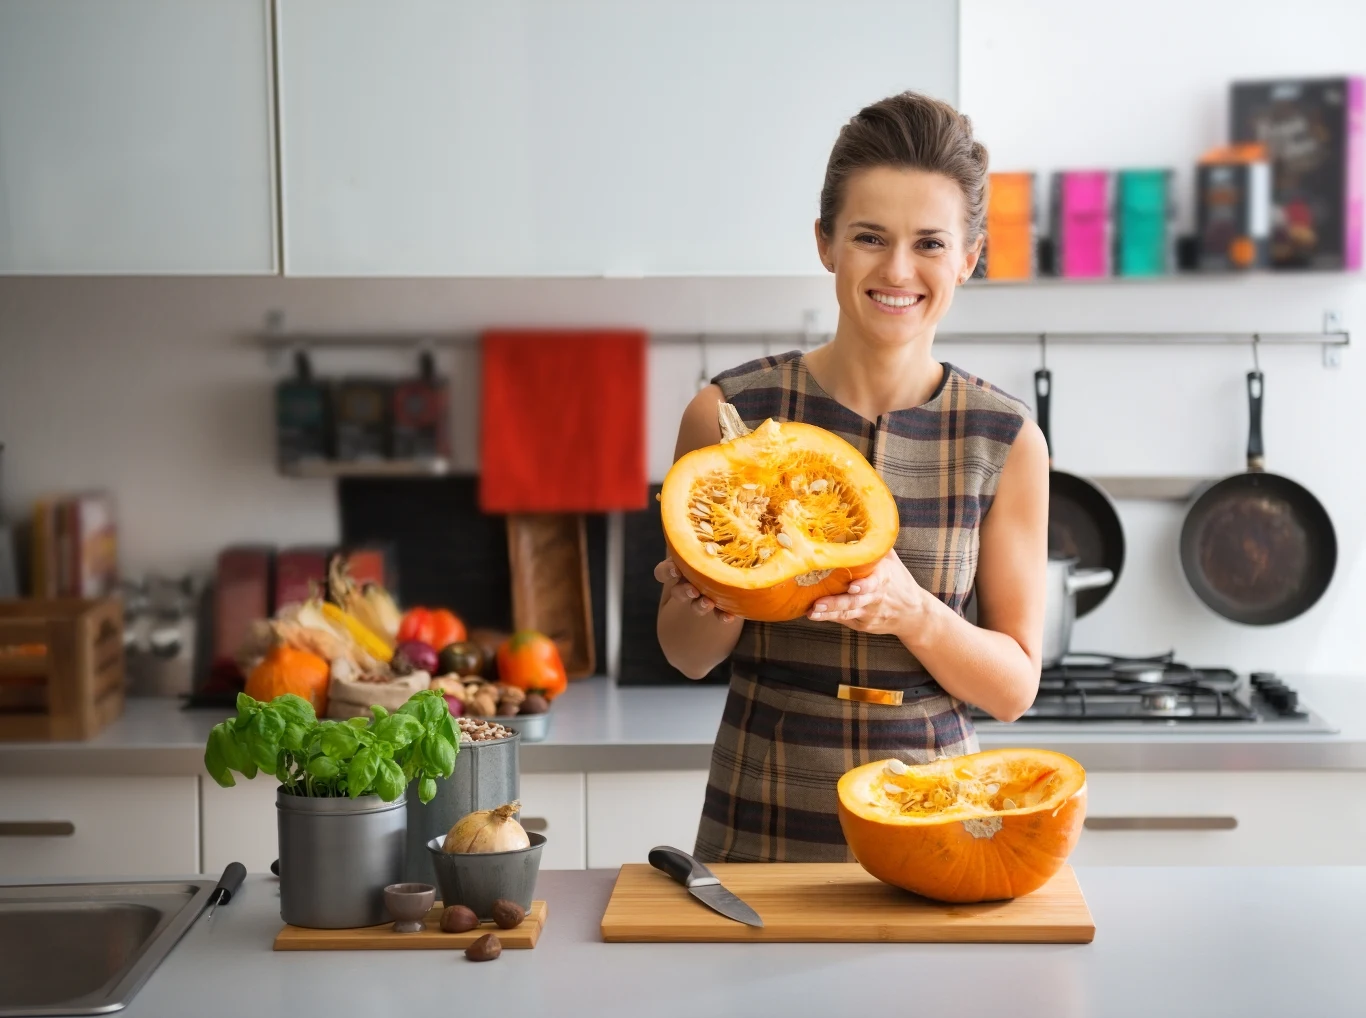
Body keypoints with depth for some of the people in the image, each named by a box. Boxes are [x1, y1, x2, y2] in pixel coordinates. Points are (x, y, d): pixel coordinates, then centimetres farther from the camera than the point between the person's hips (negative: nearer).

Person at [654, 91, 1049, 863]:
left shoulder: (1005, 439, -5)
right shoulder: (731, 413, -7)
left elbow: (1015, 687, -2)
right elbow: (689, 656, 3)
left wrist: (912, 613, -20)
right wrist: (716, 606, -19)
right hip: (761, 825, 0)